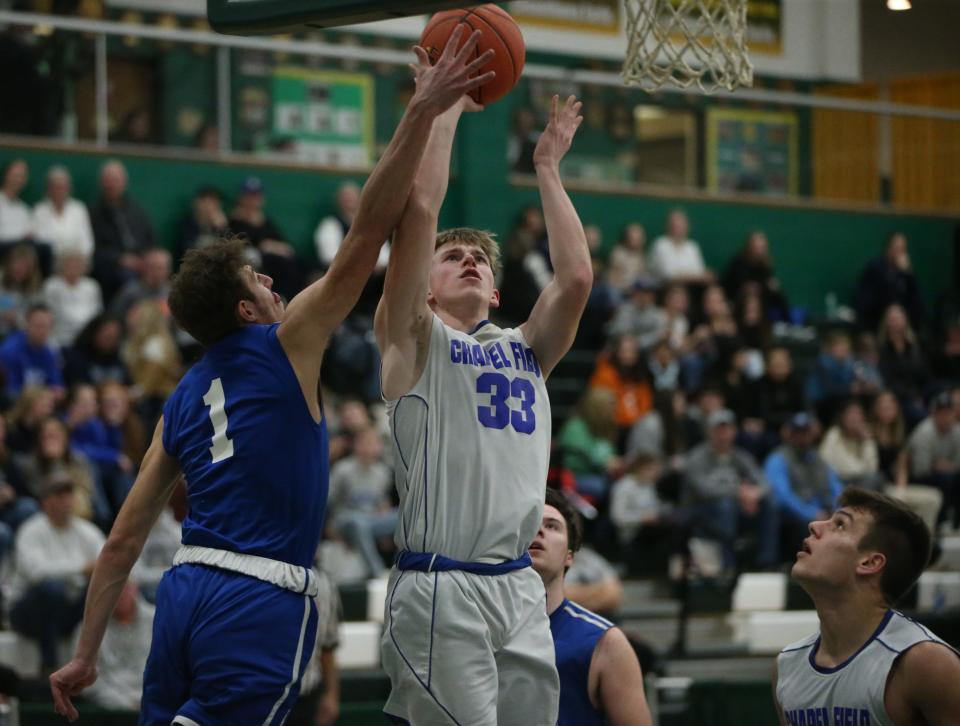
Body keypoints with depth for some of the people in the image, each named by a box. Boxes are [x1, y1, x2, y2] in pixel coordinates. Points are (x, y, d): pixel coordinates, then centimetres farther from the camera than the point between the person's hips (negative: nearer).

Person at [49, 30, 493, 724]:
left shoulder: (183, 399, 18)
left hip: (185, 589, 7)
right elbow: (367, 233, -3)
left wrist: (86, 655, 18)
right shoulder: (285, 348, 2)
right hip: (261, 602, -7)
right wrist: (422, 114, -3)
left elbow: (125, 538, 15)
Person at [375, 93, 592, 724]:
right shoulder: (413, 338, 5)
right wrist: (447, 106, 2)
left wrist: (548, 169, 13)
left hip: (520, 589, 6)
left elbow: (576, 278, 4)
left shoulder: (525, 350, 20)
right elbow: (420, 209, -5)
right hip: (440, 591, -6)